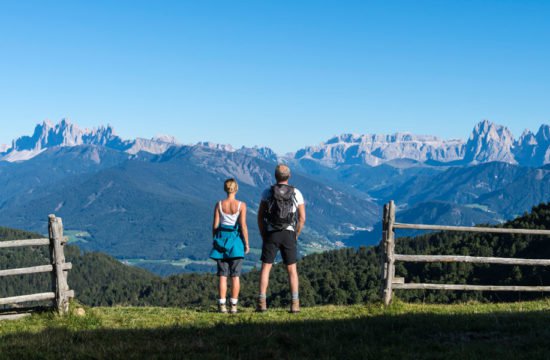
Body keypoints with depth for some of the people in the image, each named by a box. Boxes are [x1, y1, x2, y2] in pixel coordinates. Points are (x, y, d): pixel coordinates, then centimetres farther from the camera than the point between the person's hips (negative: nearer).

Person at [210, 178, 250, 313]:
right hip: (236, 239, -1)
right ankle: (234, 305, 2)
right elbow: (243, 226, -9)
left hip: (222, 238, 2)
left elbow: (215, 225, 0)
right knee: (235, 275, 3)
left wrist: (215, 241, 10)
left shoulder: (219, 204, -1)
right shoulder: (241, 205, -5)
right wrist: (246, 243, -2)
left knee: (223, 275, 5)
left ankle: (222, 305, 1)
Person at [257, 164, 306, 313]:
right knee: (292, 269, 7)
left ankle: (262, 303, -4)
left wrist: (263, 235, 7)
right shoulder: (296, 193, 2)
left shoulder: (267, 192, 1)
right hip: (288, 235, 1)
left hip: (271, 234, 0)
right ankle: (295, 304, -1)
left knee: (265, 268, 5)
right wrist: (296, 236, 10)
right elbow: (302, 218, 0)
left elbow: (260, 216, -1)